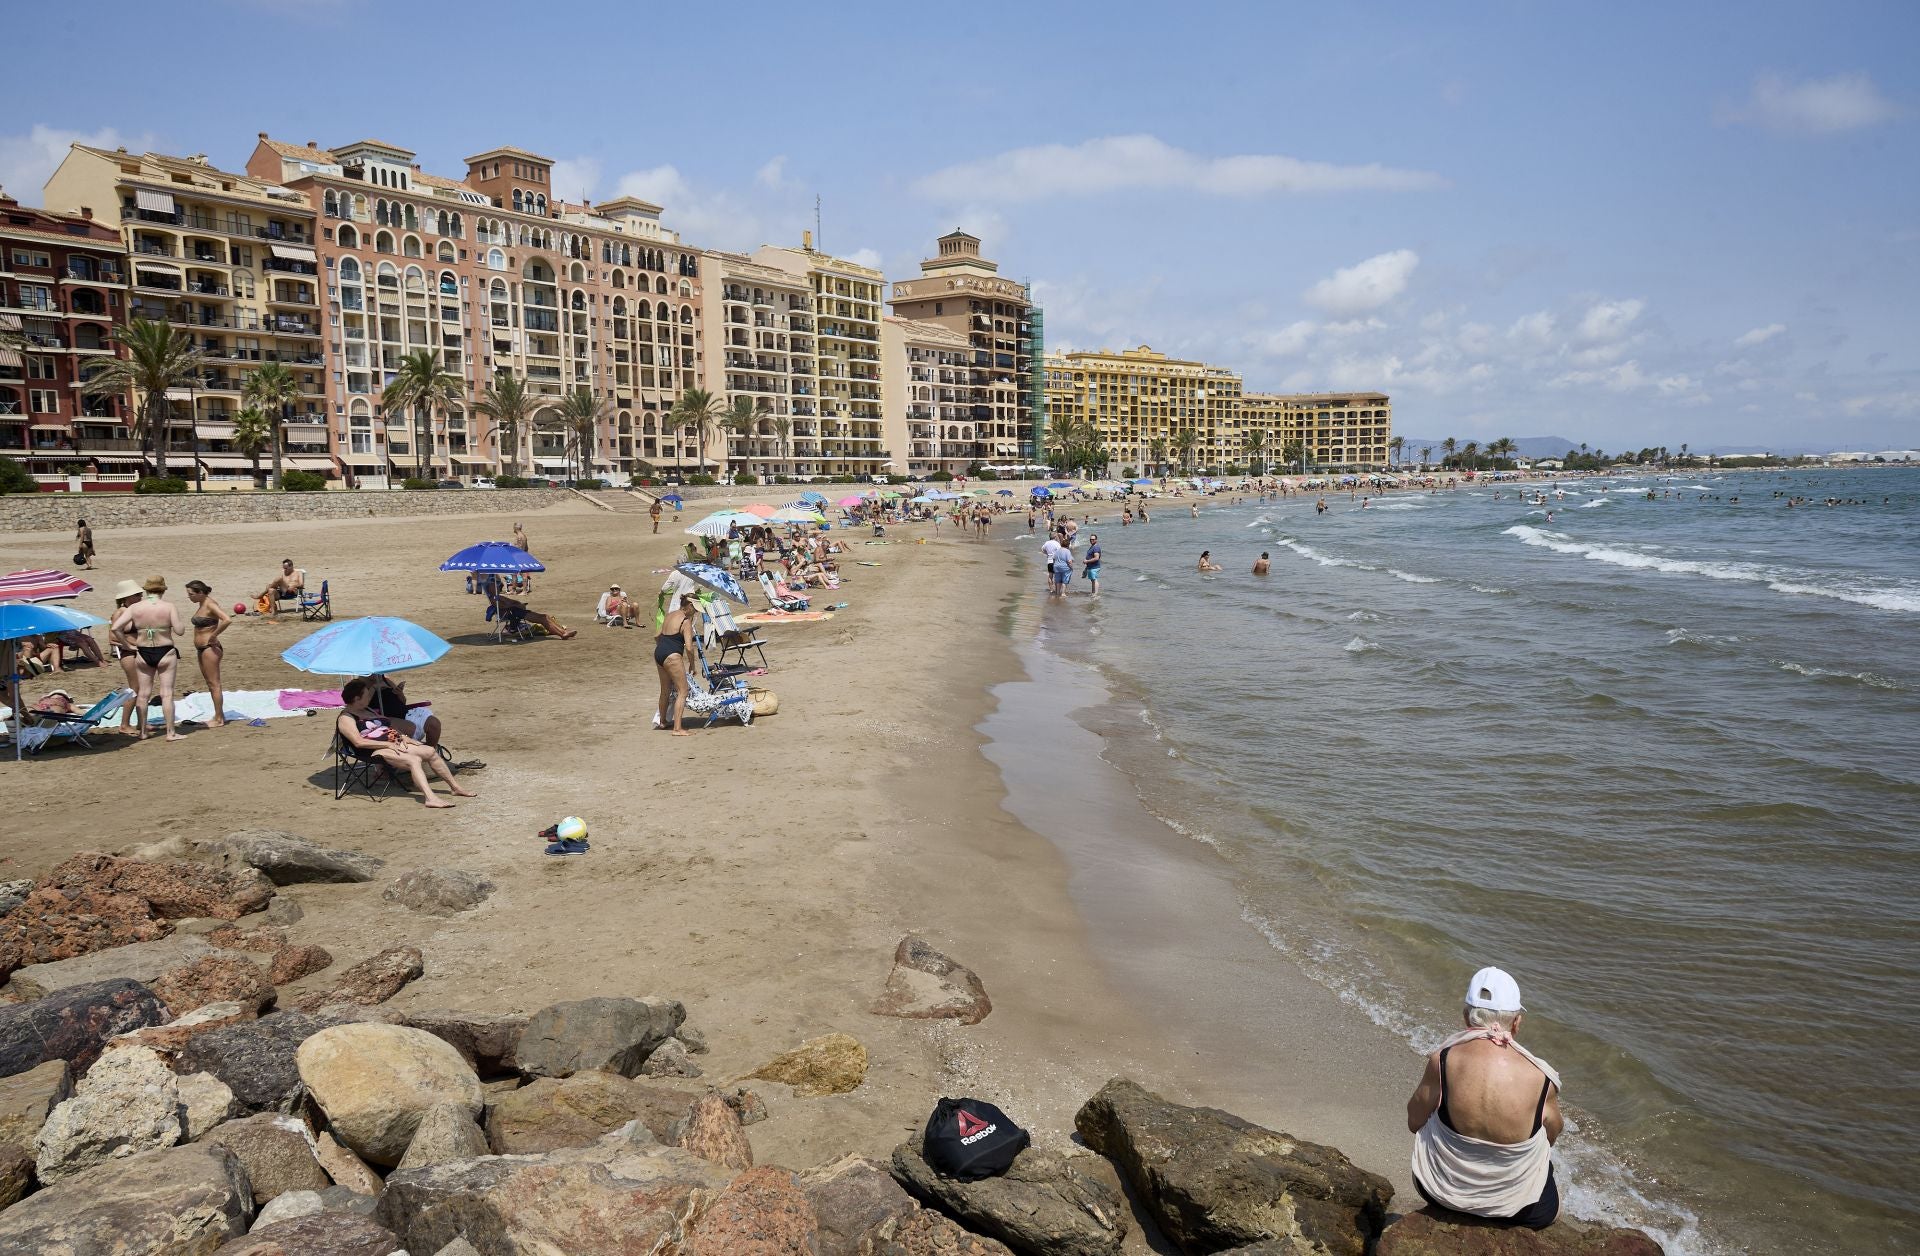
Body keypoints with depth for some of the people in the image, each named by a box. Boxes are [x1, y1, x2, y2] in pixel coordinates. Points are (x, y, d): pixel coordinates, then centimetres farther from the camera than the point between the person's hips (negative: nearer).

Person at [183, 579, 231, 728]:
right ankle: (219, 715, 21)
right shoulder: (202, 604, 11)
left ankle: (219, 719, 0)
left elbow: (227, 620, -32)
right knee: (210, 684, 14)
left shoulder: (210, 605, -17)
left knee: (214, 684, -5)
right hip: (202, 649, 10)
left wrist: (213, 636, -23)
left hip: (210, 648, -10)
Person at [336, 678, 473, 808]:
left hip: (393, 744, 9)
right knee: (414, 760, -31)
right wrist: (388, 744, -21)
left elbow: (387, 728, 27)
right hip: (375, 751, -9)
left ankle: (455, 787, 3)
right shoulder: (345, 718, -6)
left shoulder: (368, 710, 22)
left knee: (431, 751, -3)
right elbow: (359, 742, -19)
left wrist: (402, 737, 9)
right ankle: (430, 798, -48)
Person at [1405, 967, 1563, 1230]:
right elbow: (1551, 1137, -1)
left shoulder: (1442, 1062, -23)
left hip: (1441, 1193, 0)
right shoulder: (1541, 1079, -22)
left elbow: (1414, 1123, -7)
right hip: (1516, 1206, 0)